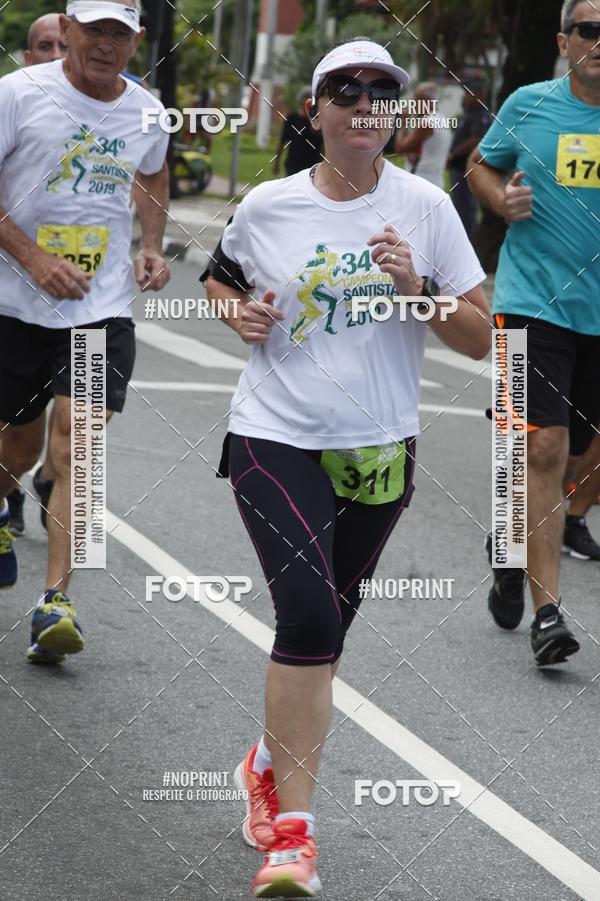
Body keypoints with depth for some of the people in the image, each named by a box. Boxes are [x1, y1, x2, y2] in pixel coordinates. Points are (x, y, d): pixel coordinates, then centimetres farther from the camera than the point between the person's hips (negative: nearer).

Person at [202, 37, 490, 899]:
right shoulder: (268, 207, -3)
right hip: (276, 439, -2)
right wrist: (239, 310, -3)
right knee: (310, 614, -20)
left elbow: (480, 339, -2)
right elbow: (219, 276, 19)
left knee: (323, 630, 14)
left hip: (378, 449, 2)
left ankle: (272, 762, 42)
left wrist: (417, 290, -19)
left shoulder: (426, 207, -3)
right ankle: (292, 831, -15)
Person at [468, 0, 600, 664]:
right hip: (532, 302, -2)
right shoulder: (530, 105, 1)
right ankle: (546, 611, -9)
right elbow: (481, 166, 16)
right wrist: (502, 199, -5)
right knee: (544, 448, -13)